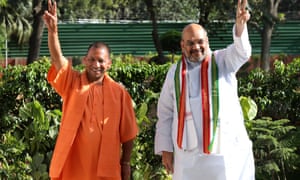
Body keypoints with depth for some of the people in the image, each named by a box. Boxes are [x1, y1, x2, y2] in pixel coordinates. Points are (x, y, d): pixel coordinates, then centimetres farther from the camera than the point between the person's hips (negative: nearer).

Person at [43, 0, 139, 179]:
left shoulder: (119, 92, 0)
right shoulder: (72, 82, 0)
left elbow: (128, 132, 4)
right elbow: (57, 58, -16)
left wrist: (126, 162, 3)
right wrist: (53, 31, -32)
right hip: (73, 165, 0)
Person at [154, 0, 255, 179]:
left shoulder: (223, 61, 1)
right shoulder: (175, 72, 7)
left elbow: (241, 51, -21)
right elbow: (165, 113, 9)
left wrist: (240, 24, -41)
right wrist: (165, 149, 3)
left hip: (227, 150, -2)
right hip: (188, 153, 2)